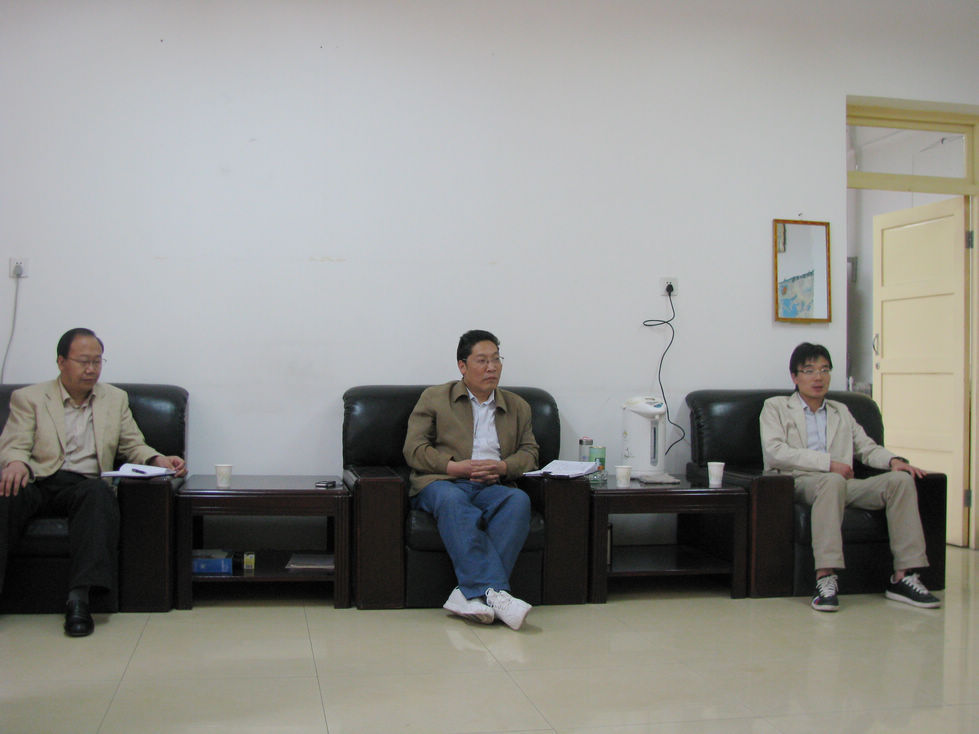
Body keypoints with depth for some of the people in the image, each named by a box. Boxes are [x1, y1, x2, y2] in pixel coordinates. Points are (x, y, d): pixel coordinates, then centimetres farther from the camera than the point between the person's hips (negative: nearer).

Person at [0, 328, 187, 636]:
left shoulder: (116, 399, 22)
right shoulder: (28, 398, 13)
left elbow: (134, 445, 21)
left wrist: (158, 460, -2)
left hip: (84, 484, 1)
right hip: (36, 482, -1)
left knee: (100, 493, -36)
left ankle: (79, 597, -45)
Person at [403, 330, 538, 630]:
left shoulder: (518, 406, 24)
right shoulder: (434, 398, 15)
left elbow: (530, 453, 17)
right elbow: (413, 449, 5)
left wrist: (503, 467, -6)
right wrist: (454, 466, -11)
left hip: (492, 487, 3)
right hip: (441, 482, -2)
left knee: (519, 500, -33)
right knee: (452, 500, -39)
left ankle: (470, 593, -41)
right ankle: (494, 592, -48)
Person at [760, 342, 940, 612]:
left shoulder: (841, 411, 31)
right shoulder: (775, 407, 13)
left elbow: (867, 447, 24)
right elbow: (774, 453, -3)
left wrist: (894, 460, 0)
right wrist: (828, 463, -11)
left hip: (842, 483, 5)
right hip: (798, 482, -5)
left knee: (901, 479, -21)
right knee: (832, 481, -39)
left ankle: (903, 577, -25)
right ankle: (825, 578, -45)